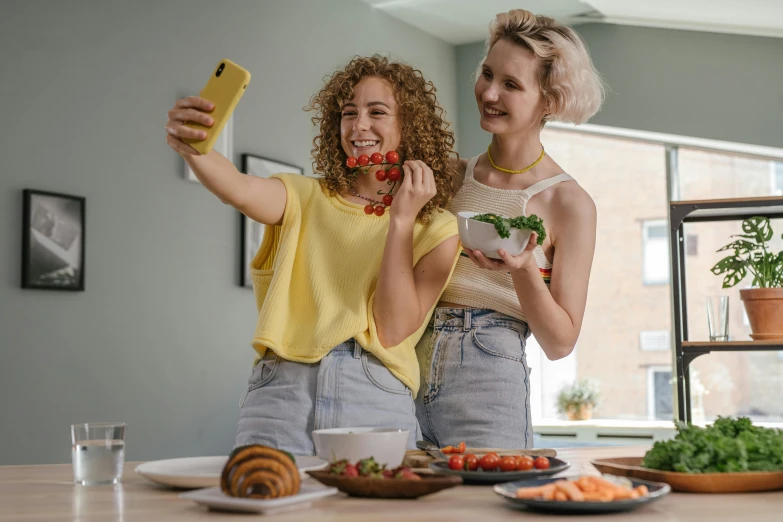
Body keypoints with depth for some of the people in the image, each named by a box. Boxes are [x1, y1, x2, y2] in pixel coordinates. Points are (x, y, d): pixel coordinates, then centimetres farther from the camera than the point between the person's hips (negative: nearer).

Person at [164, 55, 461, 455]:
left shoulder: (436, 230, 8)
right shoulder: (306, 198, 13)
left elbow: (392, 330, -3)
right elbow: (241, 190, -9)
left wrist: (402, 220, -5)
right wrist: (191, 148, -29)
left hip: (375, 400, -1)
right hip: (282, 388, 1)